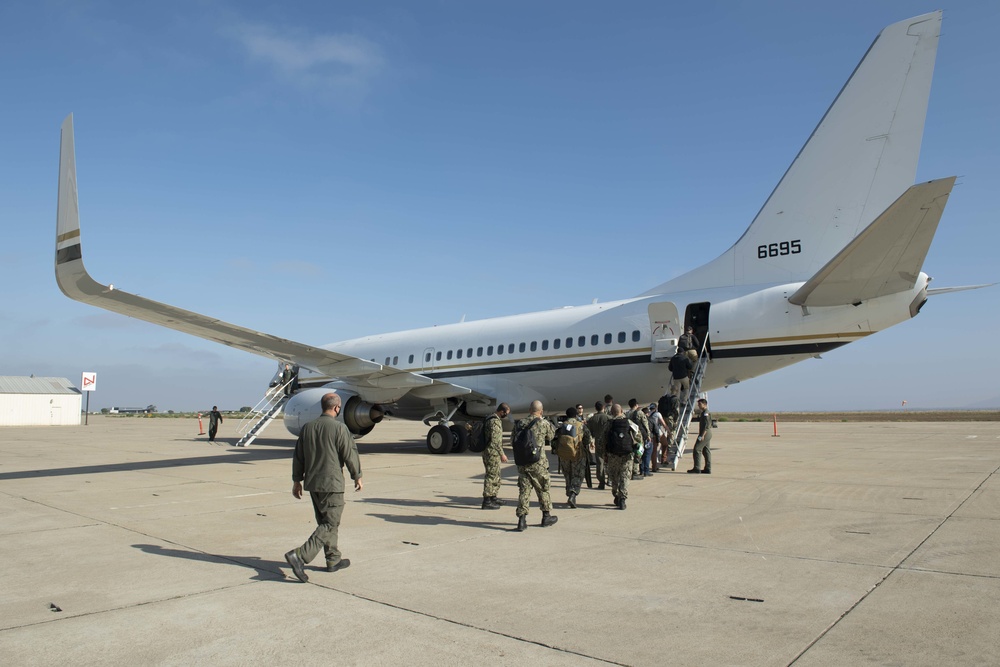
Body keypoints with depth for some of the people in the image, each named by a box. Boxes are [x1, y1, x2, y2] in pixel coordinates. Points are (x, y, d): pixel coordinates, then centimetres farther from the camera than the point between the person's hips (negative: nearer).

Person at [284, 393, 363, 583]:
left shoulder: (308, 427, 6)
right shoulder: (339, 428, -13)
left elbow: (298, 456, 11)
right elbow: (350, 455, -9)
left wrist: (297, 480, 20)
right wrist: (357, 476, 5)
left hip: (312, 483, 7)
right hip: (331, 483, -7)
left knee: (325, 521, 18)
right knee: (330, 523, -2)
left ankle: (334, 560, 26)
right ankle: (300, 556, -15)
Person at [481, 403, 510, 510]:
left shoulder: (490, 419, 15)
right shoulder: (495, 421, -18)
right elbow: (495, 440, -22)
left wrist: (500, 453, 24)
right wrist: (502, 454, -17)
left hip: (488, 452, 10)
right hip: (492, 453, -10)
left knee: (496, 475, 19)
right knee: (491, 476, -6)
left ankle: (493, 497, 28)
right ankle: (487, 502, -3)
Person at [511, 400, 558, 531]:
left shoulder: (519, 423, 2)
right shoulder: (544, 423, -9)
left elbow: (513, 440, 10)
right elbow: (552, 436, 9)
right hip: (538, 463, -3)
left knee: (524, 490, 8)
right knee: (543, 490, 13)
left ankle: (522, 519, 3)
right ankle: (547, 516, 26)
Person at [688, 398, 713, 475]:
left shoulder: (705, 413, -14)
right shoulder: (703, 413, 17)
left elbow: (707, 425, -21)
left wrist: (702, 435, -23)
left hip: (705, 434, -10)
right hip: (708, 434, 10)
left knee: (697, 449, -9)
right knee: (706, 451, 10)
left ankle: (696, 468, -10)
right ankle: (708, 469, 11)